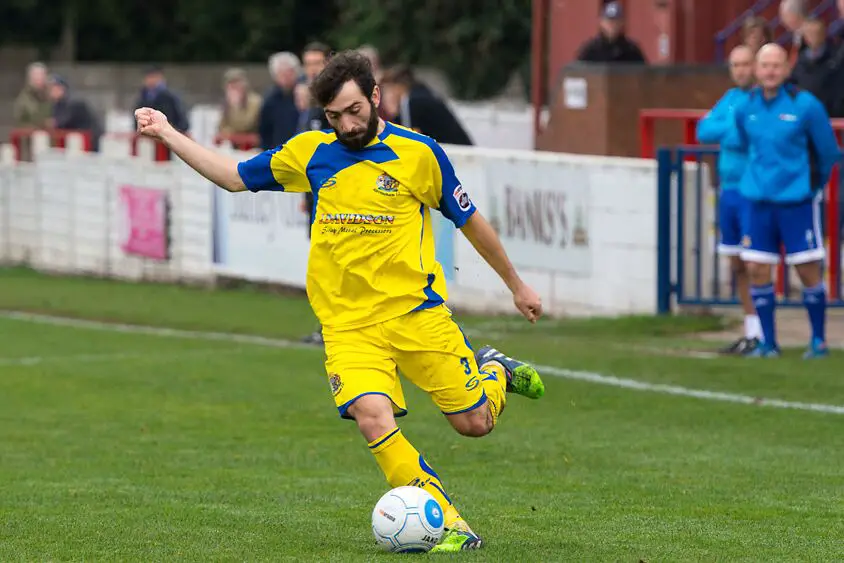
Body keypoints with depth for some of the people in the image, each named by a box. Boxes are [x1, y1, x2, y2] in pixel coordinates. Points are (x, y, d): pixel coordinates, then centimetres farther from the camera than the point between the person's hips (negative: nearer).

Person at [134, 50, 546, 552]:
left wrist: (518, 285, 15)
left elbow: (471, 222, 8)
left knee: (474, 423, -1)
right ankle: (449, 525, -13)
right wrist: (167, 134, 13)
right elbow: (233, 176, 17)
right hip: (347, 322, 1)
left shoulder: (418, 153, -3)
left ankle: (495, 372, 36)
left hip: (417, 312, -1)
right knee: (373, 418, -24)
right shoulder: (310, 153, 5)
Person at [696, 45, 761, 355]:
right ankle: (750, 332, 18)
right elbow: (704, 131, 4)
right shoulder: (730, 98, 13)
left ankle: (760, 333, -8)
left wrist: (721, 130, -8)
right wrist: (733, 126, -10)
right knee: (737, 265, 11)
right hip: (729, 190, 8)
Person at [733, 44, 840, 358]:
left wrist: (815, 184, 11)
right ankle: (768, 342, 11)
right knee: (756, 270, 1)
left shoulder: (805, 105, -10)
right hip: (759, 200, 4)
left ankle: (819, 341, 11)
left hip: (797, 202, -4)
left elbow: (828, 152, 0)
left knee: (808, 271, -1)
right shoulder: (745, 108, 2)